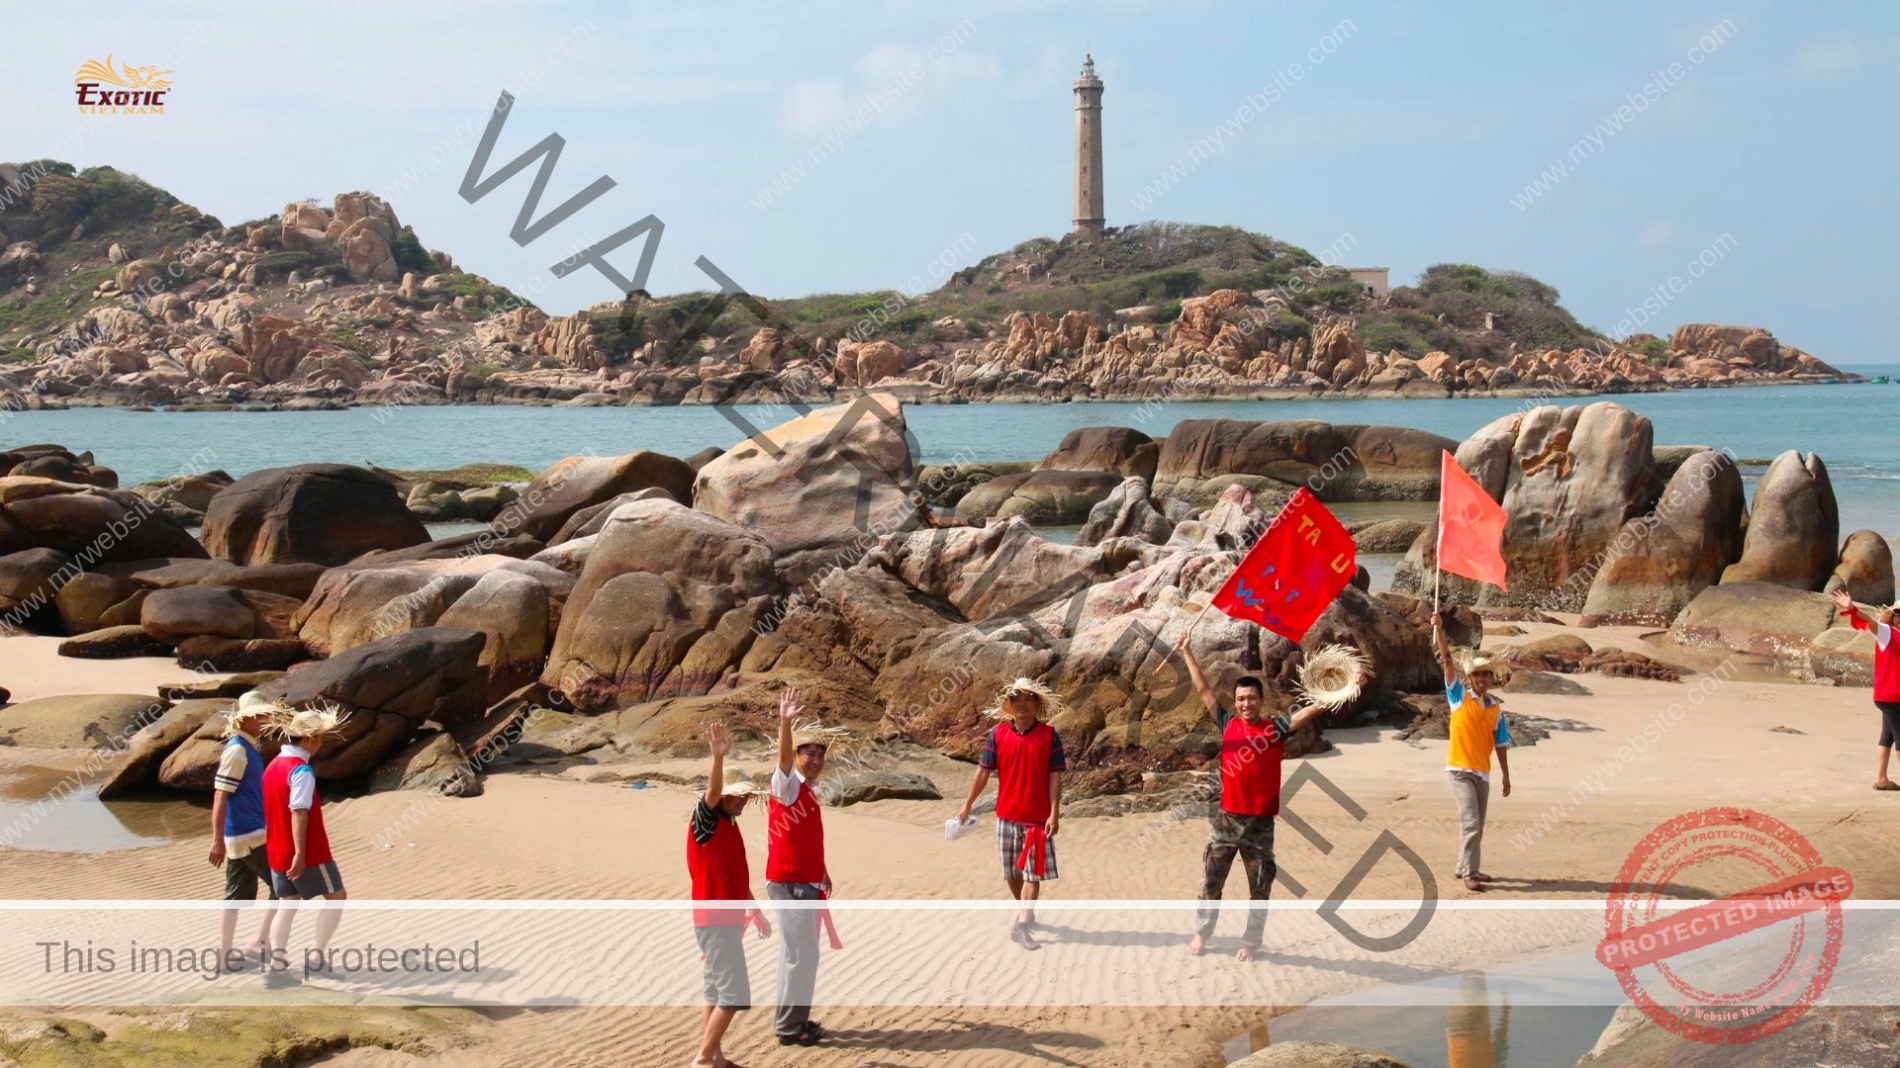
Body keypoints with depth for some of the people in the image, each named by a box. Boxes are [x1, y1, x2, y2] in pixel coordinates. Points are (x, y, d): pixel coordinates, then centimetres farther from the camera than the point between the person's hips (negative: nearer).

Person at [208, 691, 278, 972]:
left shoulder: (248, 748, 13)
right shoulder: (236, 750, -16)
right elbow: (220, 795, -20)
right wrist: (217, 839, -24)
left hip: (241, 835, 9)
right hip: (249, 835, -9)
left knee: (238, 894, 11)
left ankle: (225, 955, 14)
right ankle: (259, 942, 2)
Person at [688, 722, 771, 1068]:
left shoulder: (730, 826, 13)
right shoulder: (705, 821, -12)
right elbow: (712, 792, -34)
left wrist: (754, 910, 26)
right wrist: (718, 758, -51)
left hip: (727, 919, 9)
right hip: (715, 921, -9)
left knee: (716, 992, 13)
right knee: (733, 995, -9)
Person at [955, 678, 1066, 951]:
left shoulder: (1049, 736, -5)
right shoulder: (998, 734, 0)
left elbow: (1055, 776, -7)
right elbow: (983, 772, 5)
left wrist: (1054, 814, -13)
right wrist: (968, 805, 6)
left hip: (1038, 817, -3)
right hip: (1007, 815, 3)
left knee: (1032, 872, -6)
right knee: (1011, 871, 12)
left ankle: (1022, 926, -9)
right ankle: (1026, 912, 31)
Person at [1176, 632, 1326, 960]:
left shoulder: (1277, 727, -3)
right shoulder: (1228, 724, 3)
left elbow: (1308, 711, -13)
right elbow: (1203, 690, 4)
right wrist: (1187, 653, 3)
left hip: (1260, 822, -1)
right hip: (1227, 817, 2)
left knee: (1260, 887, 8)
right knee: (1210, 880, 9)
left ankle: (1250, 942, 20)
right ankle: (1202, 932, 24)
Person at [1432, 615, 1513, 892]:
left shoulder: (1496, 707, 9)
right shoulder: (1460, 697, -2)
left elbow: (1500, 744, 13)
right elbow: (1446, 660, -12)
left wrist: (1506, 776, 13)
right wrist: (1438, 630, -21)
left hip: (1482, 771, 5)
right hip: (1460, 769, -5)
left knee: (1476, 825, 13)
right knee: (1470, 823, -13)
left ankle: (1465, 867, 28)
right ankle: (1469, 874, -8)